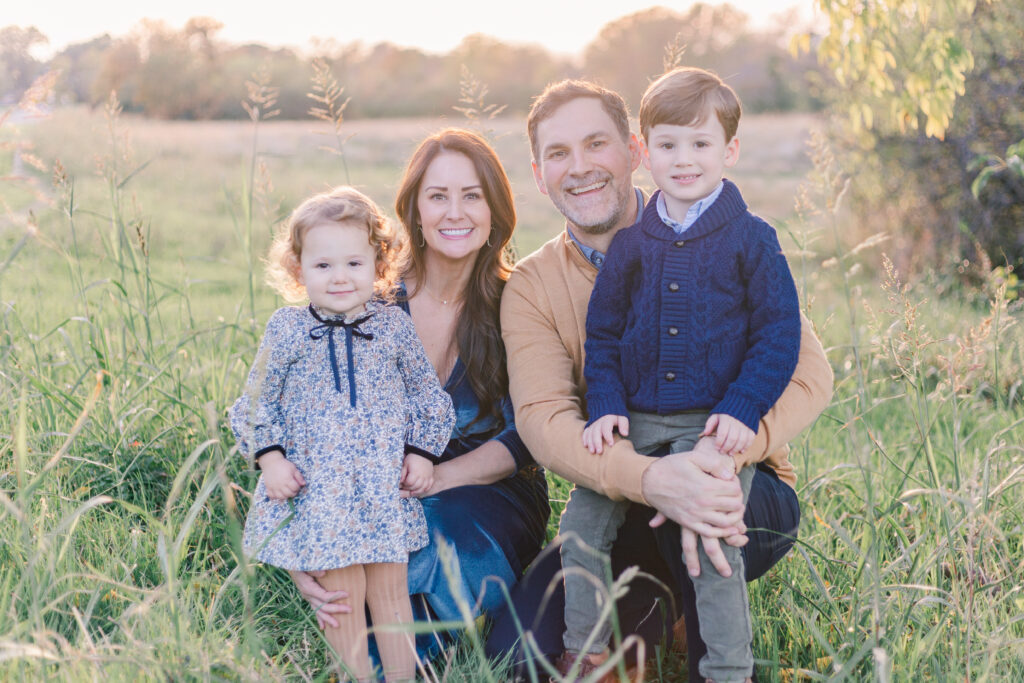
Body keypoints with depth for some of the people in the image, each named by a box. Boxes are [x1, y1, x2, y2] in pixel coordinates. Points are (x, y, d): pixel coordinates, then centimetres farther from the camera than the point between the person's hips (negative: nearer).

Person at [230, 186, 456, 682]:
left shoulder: (393, 326, 4)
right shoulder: (286, 330, 0)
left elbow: (426, 394, 12)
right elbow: (258, 399, 6)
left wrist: (422, 452, 3)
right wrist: (270, 456, -4)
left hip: (387, 484, 1)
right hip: (318, 488, -1)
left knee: (390, 590, 8)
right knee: (342, 596, 1)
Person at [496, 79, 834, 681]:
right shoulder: (531, 288, -3)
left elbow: (807, 372, -16)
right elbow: (544, 419, -18)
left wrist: (726, 448, -37)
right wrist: (650, 478, -39)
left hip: (747, 494, -2)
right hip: (619, 505, 2)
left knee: (699, 497, -37)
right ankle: (645, 614, 13)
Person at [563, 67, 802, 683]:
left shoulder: (751, 240, 0)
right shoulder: (629, 245, 9)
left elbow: (779, 335, -1)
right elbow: (602, 335, 14)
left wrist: (742, 410, -13)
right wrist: (605, 407, 0)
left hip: (714, 424, -4)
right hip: (636, 422, 4)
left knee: (710, 542, -15)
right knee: (581, 523, -2)